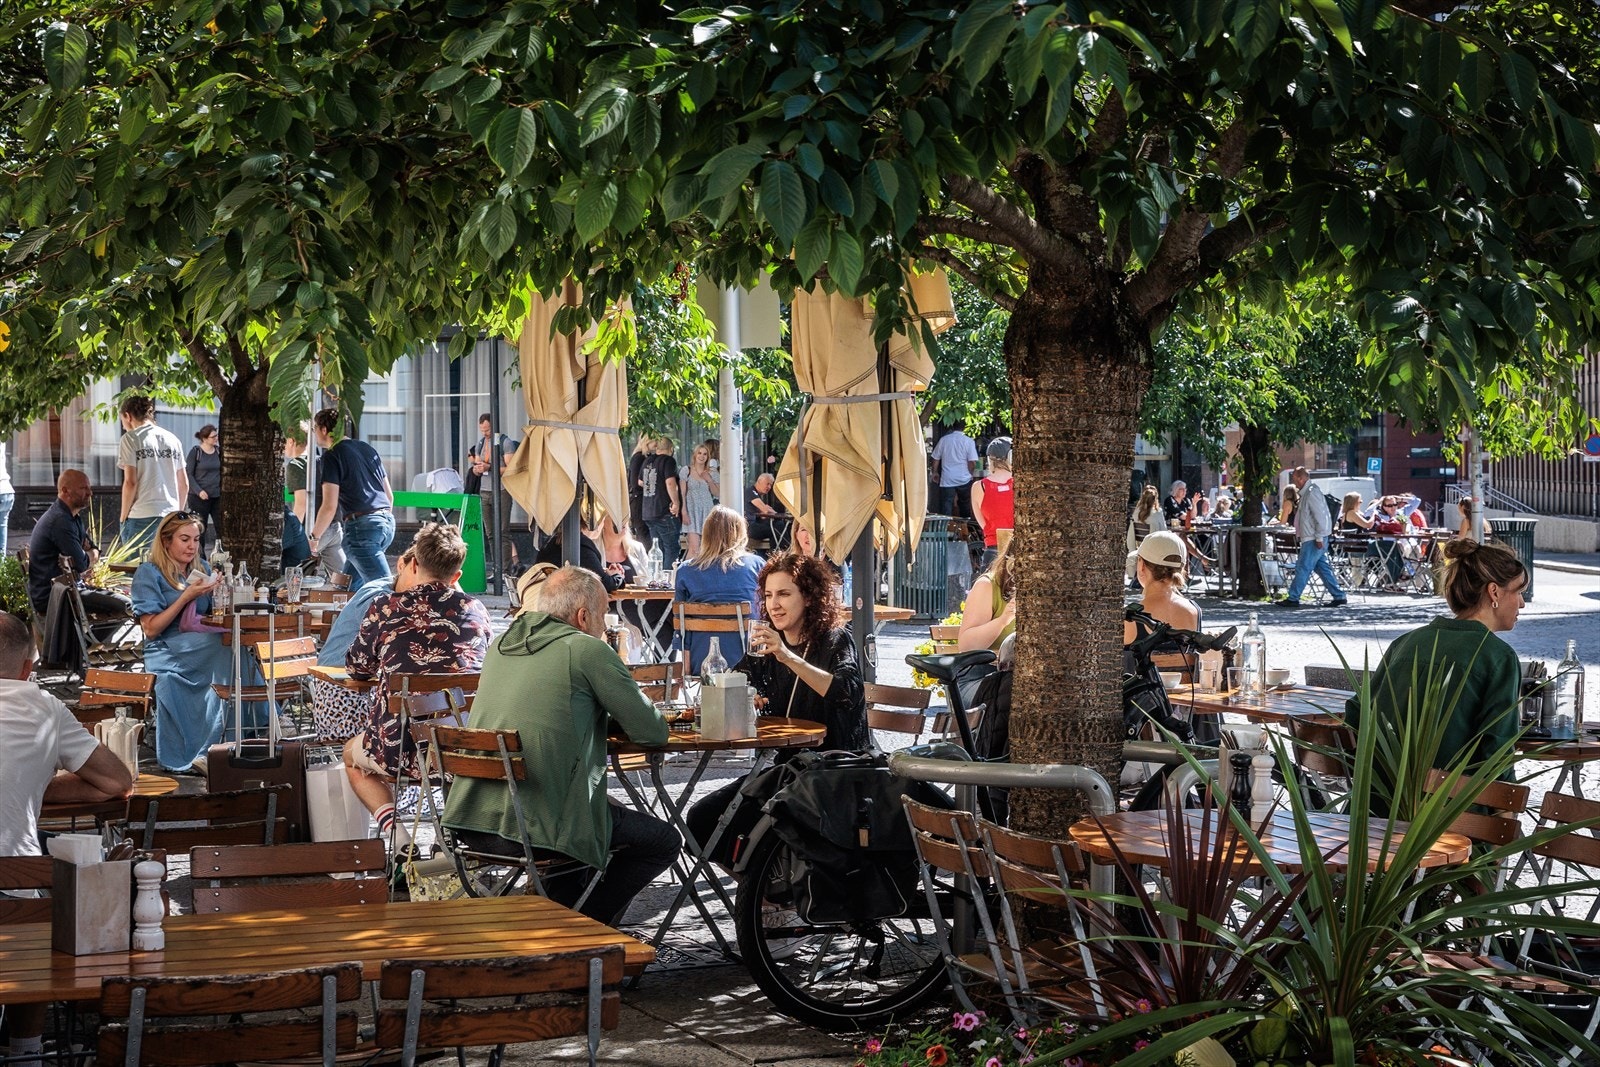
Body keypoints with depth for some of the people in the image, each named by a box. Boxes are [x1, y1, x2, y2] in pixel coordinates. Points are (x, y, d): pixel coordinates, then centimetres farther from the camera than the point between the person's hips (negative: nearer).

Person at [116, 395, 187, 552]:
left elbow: (130, 483, -9)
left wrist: (123, 517, 0)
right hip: (171, 515, 5)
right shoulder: (173, 439, 13)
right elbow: (184, 485, 14)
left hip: (142, 518, -5)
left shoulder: (130, 439, -2)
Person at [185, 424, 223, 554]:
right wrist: (199, 491, -15)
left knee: (221, 526, -3)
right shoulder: (196, 452, -5)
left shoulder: (218, 452, 6)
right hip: (199, 497, -4)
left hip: (217, 496, 4)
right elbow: (188, 474, -6)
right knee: (200, 528, 3)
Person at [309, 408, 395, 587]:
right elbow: (389, 495, 23)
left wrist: (314, 537, 3)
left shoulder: (332, 456, -4)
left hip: (362, 525, -8)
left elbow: (330, 506, -10)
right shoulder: (367, 449, 19)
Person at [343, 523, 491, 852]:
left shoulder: (385, 609, -1)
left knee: (352, 753, 32)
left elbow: (357, 668, 15)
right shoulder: (476, 609, 6)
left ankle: (392, 828, 6)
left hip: (400, 749, -2)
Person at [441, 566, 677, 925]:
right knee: (664, 841, 11)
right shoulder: (586, 649, -5)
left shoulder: (500, 646, 16)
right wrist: (614, 711, 19)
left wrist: (595, 710, 26)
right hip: (537, 826, -8)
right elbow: (653, 731, -2)